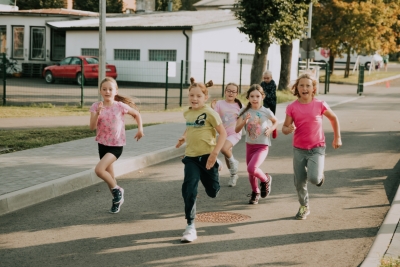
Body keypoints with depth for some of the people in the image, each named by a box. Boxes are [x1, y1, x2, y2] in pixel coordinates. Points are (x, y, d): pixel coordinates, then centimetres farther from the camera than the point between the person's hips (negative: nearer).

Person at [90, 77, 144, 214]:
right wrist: (97, 113, -28)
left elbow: (137, 114, 4)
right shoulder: (96, 106, -6)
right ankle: (117, 199, 35)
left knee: (99, 169, -23)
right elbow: (92, 127, -14)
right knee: (109, 176, 13)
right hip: (102, 144, 4)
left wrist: (140, 129, -6)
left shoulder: (120, 106, -11)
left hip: (116, 145, -4)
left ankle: (117, 190, 1)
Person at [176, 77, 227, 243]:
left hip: (207, 156, -3)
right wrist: (184, 137, 9)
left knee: (212, 192, 12)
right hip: (191, 157, 4)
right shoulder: (187, 113, 5)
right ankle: (190, 226, -8)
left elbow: (223, 133, -13)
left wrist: (215, 153, -21)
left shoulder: (209, 113, -13)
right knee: (188, 189, -15)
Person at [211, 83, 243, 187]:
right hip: (224, 134, 3)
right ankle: (233, 175, 35)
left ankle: (233, 162, 0)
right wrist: (213, 108, -27)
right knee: (227, 156, 13)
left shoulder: (238, 105, -2)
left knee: (224, 148, -28)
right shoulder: (219, 103, -5)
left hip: (235, 133, -3)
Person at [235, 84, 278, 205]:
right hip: (249, 145, 3)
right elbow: (237, 129, -9)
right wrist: (244, 121, -26)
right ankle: (255, 192, 39)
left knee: (251, 169, -23)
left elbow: (275, 122, 11)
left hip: (262, 146, -3)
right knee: (251, 173, 12)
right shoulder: (244, 111, -5)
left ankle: (265, 180, 8)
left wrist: (270, 129, -9)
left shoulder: (266, 111, -9)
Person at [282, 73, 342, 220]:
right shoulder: (292, 107, -5)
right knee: (299, 182, 6)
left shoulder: (320, 105, -7)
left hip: (317, 148, -2)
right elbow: (285, 128, 1)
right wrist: (288, 129, -23)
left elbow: (334, 118, 9)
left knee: (313, 178, -21)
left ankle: (320, 175, 17)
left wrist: (337, 138, 12)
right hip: (299, 149, 2)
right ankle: (304, 207, 32)